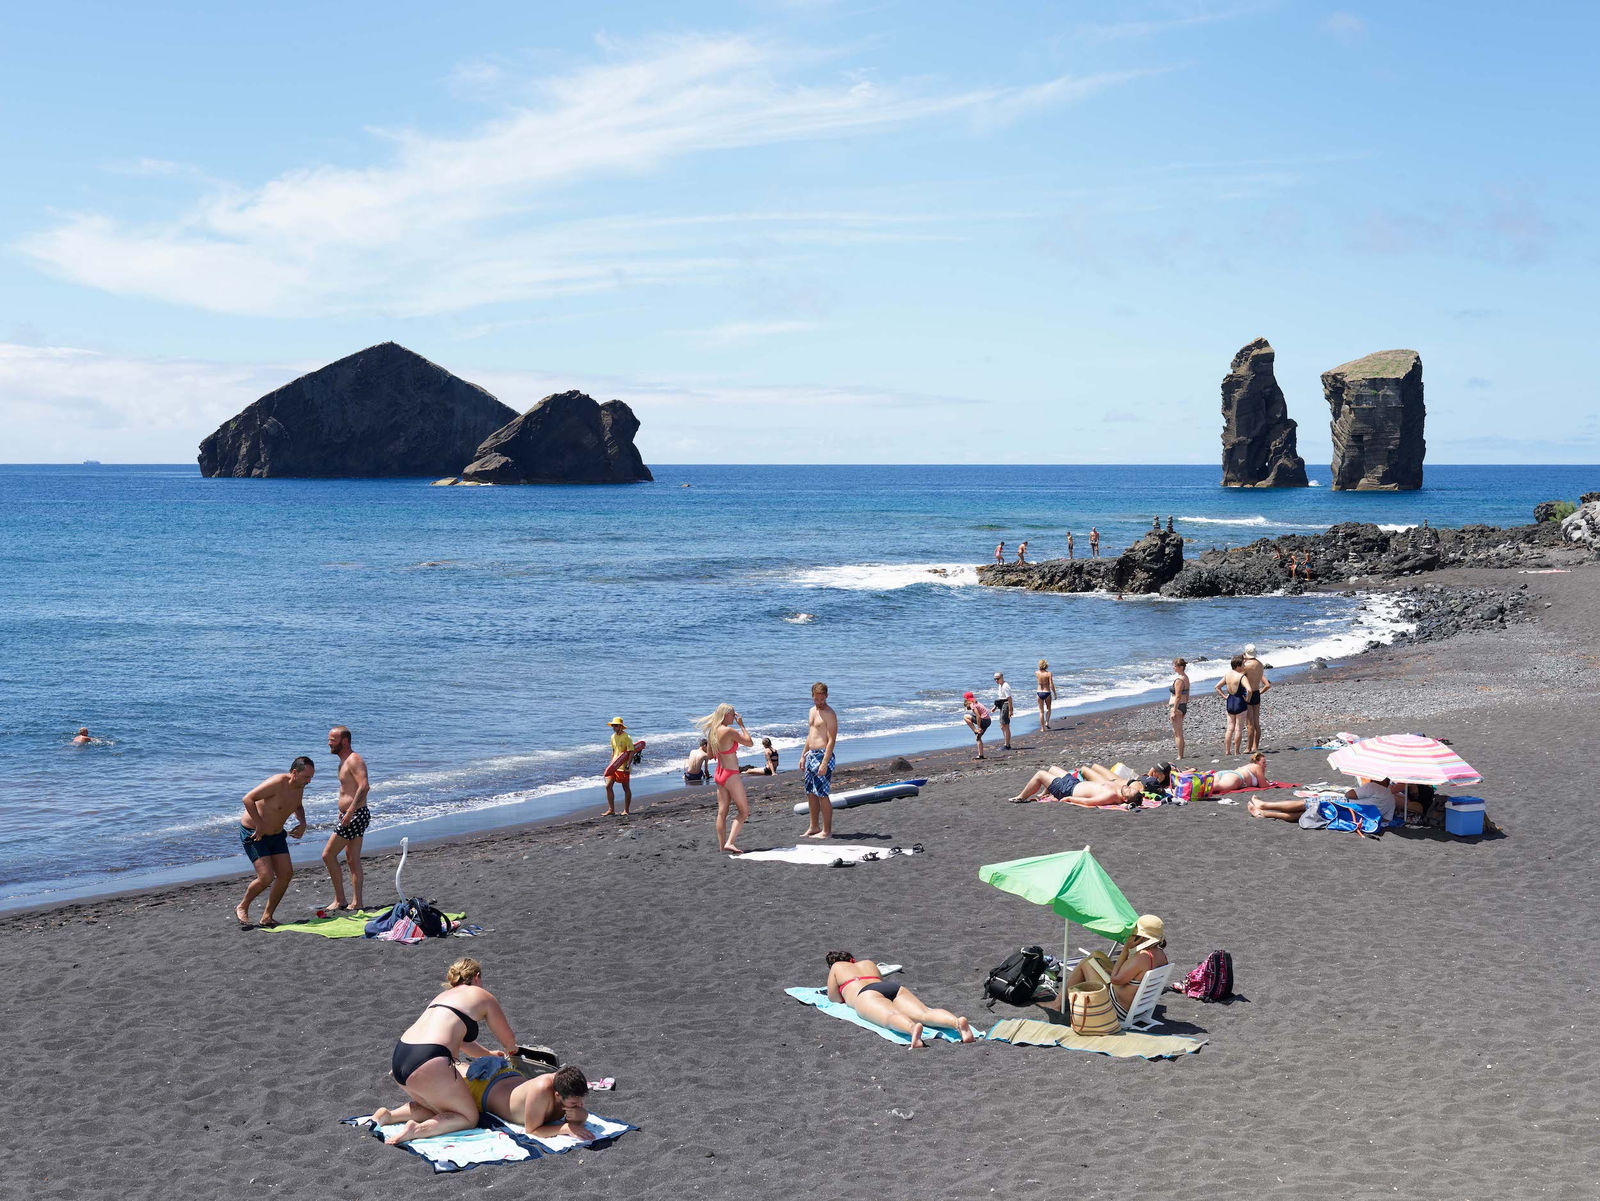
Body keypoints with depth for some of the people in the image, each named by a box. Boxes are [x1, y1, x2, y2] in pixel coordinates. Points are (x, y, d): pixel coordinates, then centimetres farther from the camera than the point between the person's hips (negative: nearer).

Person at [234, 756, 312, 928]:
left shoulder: (299, 787, 0)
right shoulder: (277, 783, -27)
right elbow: (248, 799, -31)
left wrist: (302, 823, 3)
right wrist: (259, 825, -28)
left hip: (276, 835, 8)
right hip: (253, 833, -8)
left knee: (286, 874, -2)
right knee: (266, 877, -16)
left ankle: (267, 917, 11)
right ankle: (242, 908, 9)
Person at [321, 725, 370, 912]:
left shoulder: (354, 760, -15)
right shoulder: (344, 762, 17)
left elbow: (363, 786, -27)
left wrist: (349, 812, -30)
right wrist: (342, 813, 22)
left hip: (356, 815, -10)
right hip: (349, 815, 10)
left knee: (328, 855, -7)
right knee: (352, 860, 11)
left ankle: (339, 900, -1)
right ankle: (356, 903, 13)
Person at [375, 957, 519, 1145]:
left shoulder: (444, 995, 30)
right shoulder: (482, 996, 11)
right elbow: (510, 1042, 20)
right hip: (429, 1064, -8)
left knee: (438, 1108, 29)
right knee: (469, 1118, 8)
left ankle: (388, 1116, 9)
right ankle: (418, 1129, -17)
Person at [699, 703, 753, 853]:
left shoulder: (711, 732, 6)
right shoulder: (729, 731, -19)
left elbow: (710, 756, 16)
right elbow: (750, 742, -9)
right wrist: (741, 725, -3)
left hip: (718, 774, 8)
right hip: (731, 775, -8)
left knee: (722, 812, 9)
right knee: (744, 812, 1)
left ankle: (722, 847, 11)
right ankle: (730, 843, -10)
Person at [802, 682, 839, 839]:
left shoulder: (829, 714, -12)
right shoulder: (812, 711, 15)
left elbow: (832, 740, -18)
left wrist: (824, 763, -24)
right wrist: (803, 756, 21)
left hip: (822, 755, -9)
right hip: (811, 755, 9)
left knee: (822, 795, -8)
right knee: (811, 793, 13)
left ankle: (827, 831, -3)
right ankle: (814, 827, 23)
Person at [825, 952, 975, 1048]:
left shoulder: (837, 967, 32)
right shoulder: (869, 963, 43)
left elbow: (833, 998, 31)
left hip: (867, 994, -4)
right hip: (896, 988, 4)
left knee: (890, 1017, -37)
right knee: (925, 1014, -23)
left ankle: (913, 1028, -74)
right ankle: (957, 1021, -55)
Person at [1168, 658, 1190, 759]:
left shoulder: (1179, 680, -18)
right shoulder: (1186, 677, 11)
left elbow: (1178, 697, -21)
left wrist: (1174, 711, -20)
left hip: (1177, 706, -10)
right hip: (1184, 706, 10)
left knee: (1178, 734, -4)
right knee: (1179, 733, 17)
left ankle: (1180, 757, -1)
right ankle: (1181, 755, 21)